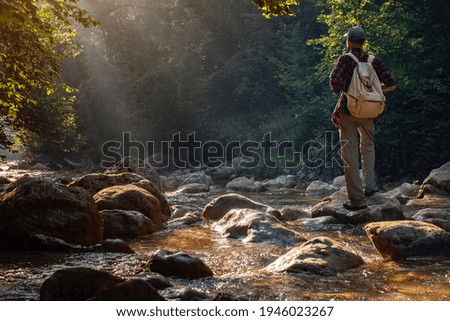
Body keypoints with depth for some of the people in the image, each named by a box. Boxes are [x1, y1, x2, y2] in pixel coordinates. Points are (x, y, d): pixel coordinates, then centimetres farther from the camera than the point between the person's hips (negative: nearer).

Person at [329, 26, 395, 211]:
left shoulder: (346, 59, -6)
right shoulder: (374, 61, 4)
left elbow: (334, 80, -20)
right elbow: (391, 85, 3)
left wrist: (337, 90, 2)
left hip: (347, 110, -3)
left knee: (350, 153, 0)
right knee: (367, 147, 25)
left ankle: (357, 199, -1)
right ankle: (369, 186, 17)